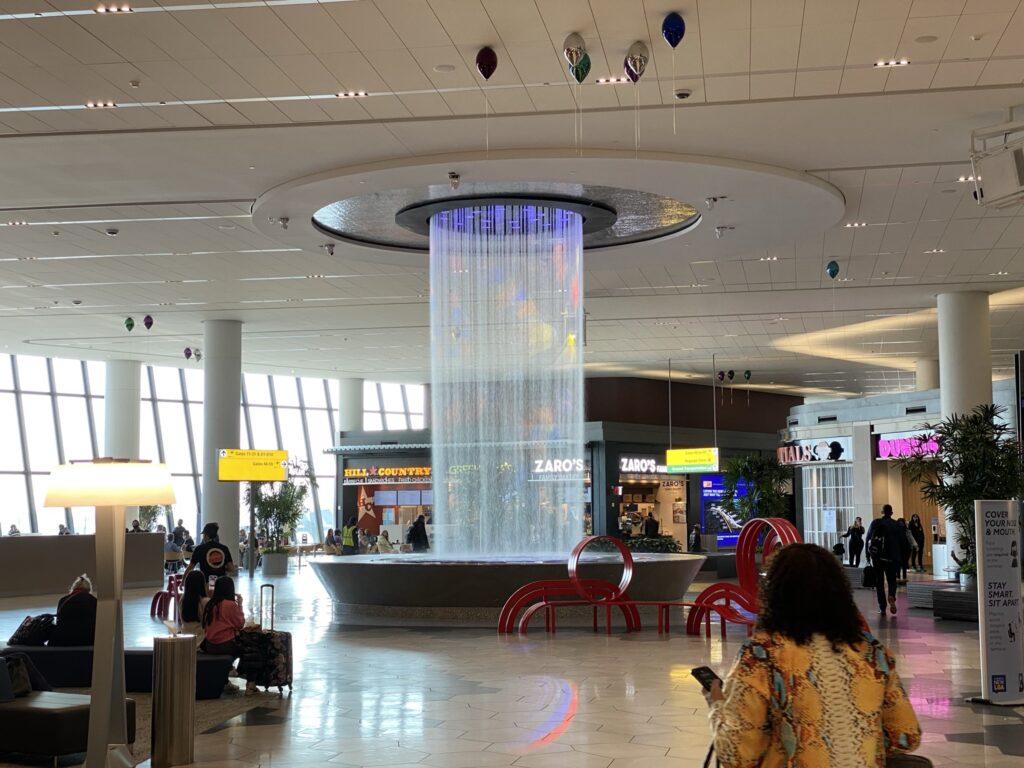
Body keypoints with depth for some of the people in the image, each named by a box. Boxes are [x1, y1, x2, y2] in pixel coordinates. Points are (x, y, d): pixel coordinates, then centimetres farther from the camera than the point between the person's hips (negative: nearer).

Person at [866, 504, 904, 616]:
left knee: (879, 581, 9)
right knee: (891, 579, 10)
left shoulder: (875, 523, 2)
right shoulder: (896, 525, 1)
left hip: (877, 556, 0)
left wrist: (868, 554, 6)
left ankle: (882, 607, 5)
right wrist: (900, 556, 8)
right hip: (891, 557, 0)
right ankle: (892, 596, -21)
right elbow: (903, 541, -1)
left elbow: (867, 539, 1)